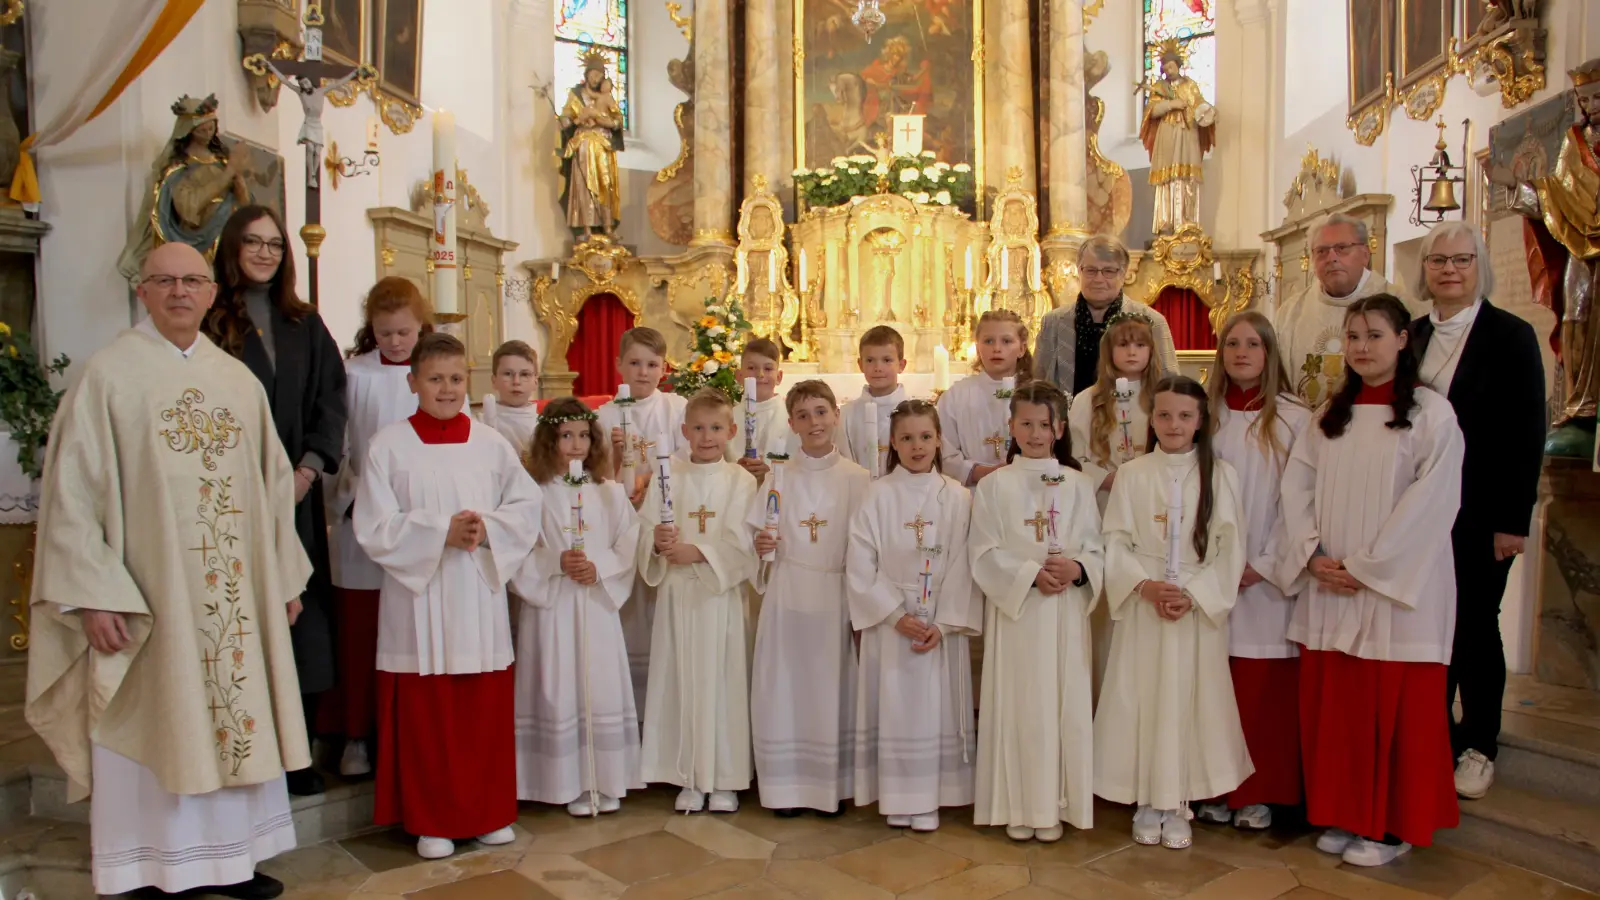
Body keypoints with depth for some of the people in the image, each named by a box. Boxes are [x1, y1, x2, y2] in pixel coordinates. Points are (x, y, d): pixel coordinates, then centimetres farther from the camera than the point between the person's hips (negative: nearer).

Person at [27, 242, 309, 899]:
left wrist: (285, 576, 11)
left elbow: (272, 483, 12)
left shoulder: (239, 380, 9)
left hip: (236, 595, 4)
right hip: (146, 597, -4)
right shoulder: (108, 375, -4)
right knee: (153, 727, 4)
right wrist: (92, 595, -13)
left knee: (235, 717, 10)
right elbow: (73, 491, -7)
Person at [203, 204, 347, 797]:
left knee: (301, 614, 2)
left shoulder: (305, 325, 13)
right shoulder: (210, 323, 3)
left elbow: (329, 401, 8)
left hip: (296, 493, 3)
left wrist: (307, 470, -6)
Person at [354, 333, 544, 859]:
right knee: (426, 714, 5)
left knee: (486, 712, 9)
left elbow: (527, 508, 4)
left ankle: (489, 812, 25)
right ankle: (432, 820, 21)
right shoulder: (389, 446, -2)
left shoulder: (491, 444, 5)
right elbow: (374, 528, -7)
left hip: (481, 598, 2)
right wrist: (442, 531, -17)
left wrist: (486, 529, -14)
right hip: (418, 600, -2)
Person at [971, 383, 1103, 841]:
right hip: (1015, 608, -2)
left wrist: (1077, 568, -16)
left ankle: (1054, 805, 17)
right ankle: (1018, 806, 13)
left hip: (1067, 612, 2)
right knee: (1018, 706, 2)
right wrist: (1031, 574, -16)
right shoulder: (994, 485, 1)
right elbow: (985, 553, -5)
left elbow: (1097, 550, 5)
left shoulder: (1077, 485, 7)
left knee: (1064, 705, 4)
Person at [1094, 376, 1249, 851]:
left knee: (1189, 701, 3)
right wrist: (1145, 585, -16)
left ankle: (1177, 804, 17)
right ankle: (1147, 803, 17)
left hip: (1200, 608, 0)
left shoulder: (1220, 475, 1)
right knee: (1142, 700, 4)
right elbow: (1115, 543, 0)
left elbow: (1230, 549, -1)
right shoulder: (1131, 475, 2)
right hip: (1142, 607, 0)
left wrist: (1194, 594, -13)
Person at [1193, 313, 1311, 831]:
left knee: (1264, 687, 2)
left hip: (1267, 577, -2)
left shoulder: (1294, 419, -2)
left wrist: (1264, 564, -9)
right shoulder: (1207, 415, 7)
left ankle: (1259, 793, 14)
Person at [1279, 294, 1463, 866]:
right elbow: (1297, 482, 7)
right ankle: (1346, 816, 23)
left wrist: (1364, 567, -14)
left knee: (1394, 706, 2)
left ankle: (1392, 826, 18)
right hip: (1329, 587, 5)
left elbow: (1429, 503, -12)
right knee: (1332, 702, 9)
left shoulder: (1432, 413, -5)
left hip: (1399, 588, -5)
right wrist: (1312, 555, -7)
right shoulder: (1332, 414, 11)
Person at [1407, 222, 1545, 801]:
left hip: (1480, 511, -3)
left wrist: (1514, 520, -11)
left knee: (1475, 623, 4)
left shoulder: (1510, 336, -4)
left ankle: (1479, 746, 20)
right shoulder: (1412, 336, 7)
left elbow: (1527, 434, -7)